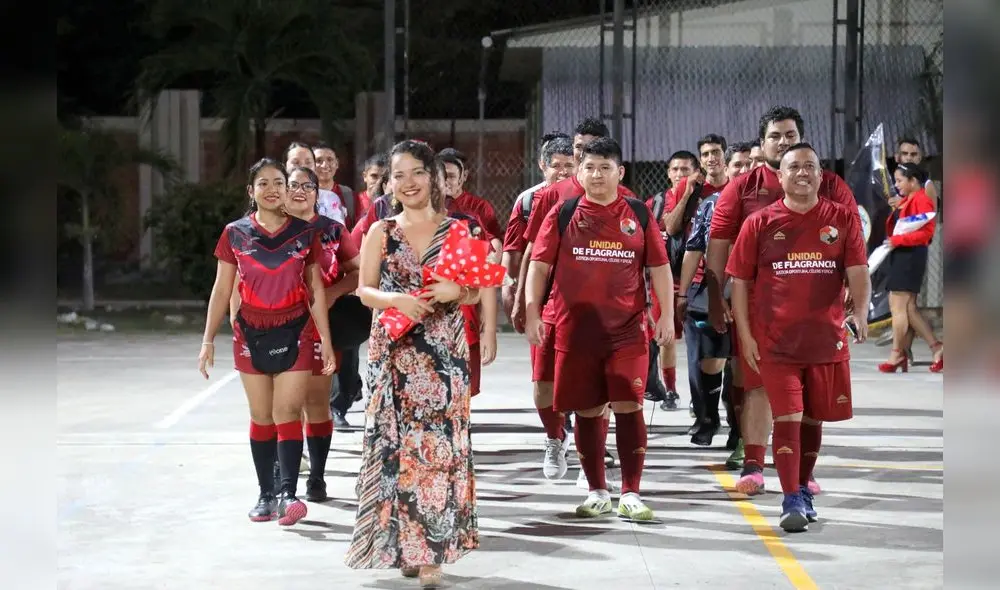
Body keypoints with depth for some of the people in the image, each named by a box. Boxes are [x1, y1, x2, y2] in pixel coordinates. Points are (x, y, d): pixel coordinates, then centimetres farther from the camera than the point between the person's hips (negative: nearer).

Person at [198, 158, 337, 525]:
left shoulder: (305, 234, 2)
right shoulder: (235, 234, 3)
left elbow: (316, 290, 6)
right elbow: (221, 290, 6)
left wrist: (326, 340, 2)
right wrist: (208, 340, 2)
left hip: (295, 333, -1)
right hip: (252, 334, 1)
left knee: (287, 413, -10)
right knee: (261, 417, 5)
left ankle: (288, 494, -15)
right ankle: (266, 495, 11)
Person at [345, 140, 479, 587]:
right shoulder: (380, 232, 6)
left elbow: (474, 292, 8)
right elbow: (365, 291, 5)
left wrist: (455, 291, -14)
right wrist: (397, 300, -14)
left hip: (444, 351, -1)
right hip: (393, 351, 1)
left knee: (438, 445, -6)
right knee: (396, 444, -1)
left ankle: (432, 550, -2)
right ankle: (403, 543, 11)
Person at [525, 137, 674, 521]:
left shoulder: (638, 214, 6)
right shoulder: (562, 214, 5)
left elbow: (659, 266, 9)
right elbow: (539, 264, 3)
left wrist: (667, 314, 2)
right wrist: (532, 312, -6)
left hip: (627, 328, -1)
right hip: (575, 328, 1)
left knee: (628, 407, -8)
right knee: (587, 411, 6)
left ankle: (630, 495, -2)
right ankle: (597, 492, 19)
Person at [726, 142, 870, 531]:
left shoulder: (843, 219, 2)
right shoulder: (760, 223, 0)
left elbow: (857, 271, -5)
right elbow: (740, 282, 3)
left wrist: (860, 312, -23)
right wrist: (745, 335, -3)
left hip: (827, 340, 2)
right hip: (776, 343, -2)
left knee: (812, 418, 13)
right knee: (787, 418, -8)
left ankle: (803, 490, 31)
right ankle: (791, 502, -5)